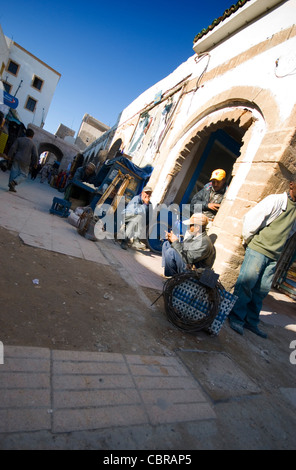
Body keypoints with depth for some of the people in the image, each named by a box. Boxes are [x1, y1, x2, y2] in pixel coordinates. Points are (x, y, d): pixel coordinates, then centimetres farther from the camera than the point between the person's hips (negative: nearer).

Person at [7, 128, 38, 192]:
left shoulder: (19, 139, 4)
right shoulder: (33, 144, -2)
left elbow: (13, 148, -3)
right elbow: (35, 155, -8)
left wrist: (10, 156, 5)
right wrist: (34, 164, 4)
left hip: (17, 159, 2)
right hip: (25, 162, -2)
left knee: (14, 172, 8)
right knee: (24, 174, 9)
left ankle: (12, 187, 5)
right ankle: (14, 182, -13)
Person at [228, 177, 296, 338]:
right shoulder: (275, 200, -11)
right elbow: (250, 219, -12)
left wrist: (277, 246, 17)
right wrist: (248, 240, -2)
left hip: (274, 257, 6)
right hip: (258, 250, -6)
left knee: (261, 291, 10)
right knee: (245, 285, -6)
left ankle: (251, 322, 22)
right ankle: (236, 318, 7)